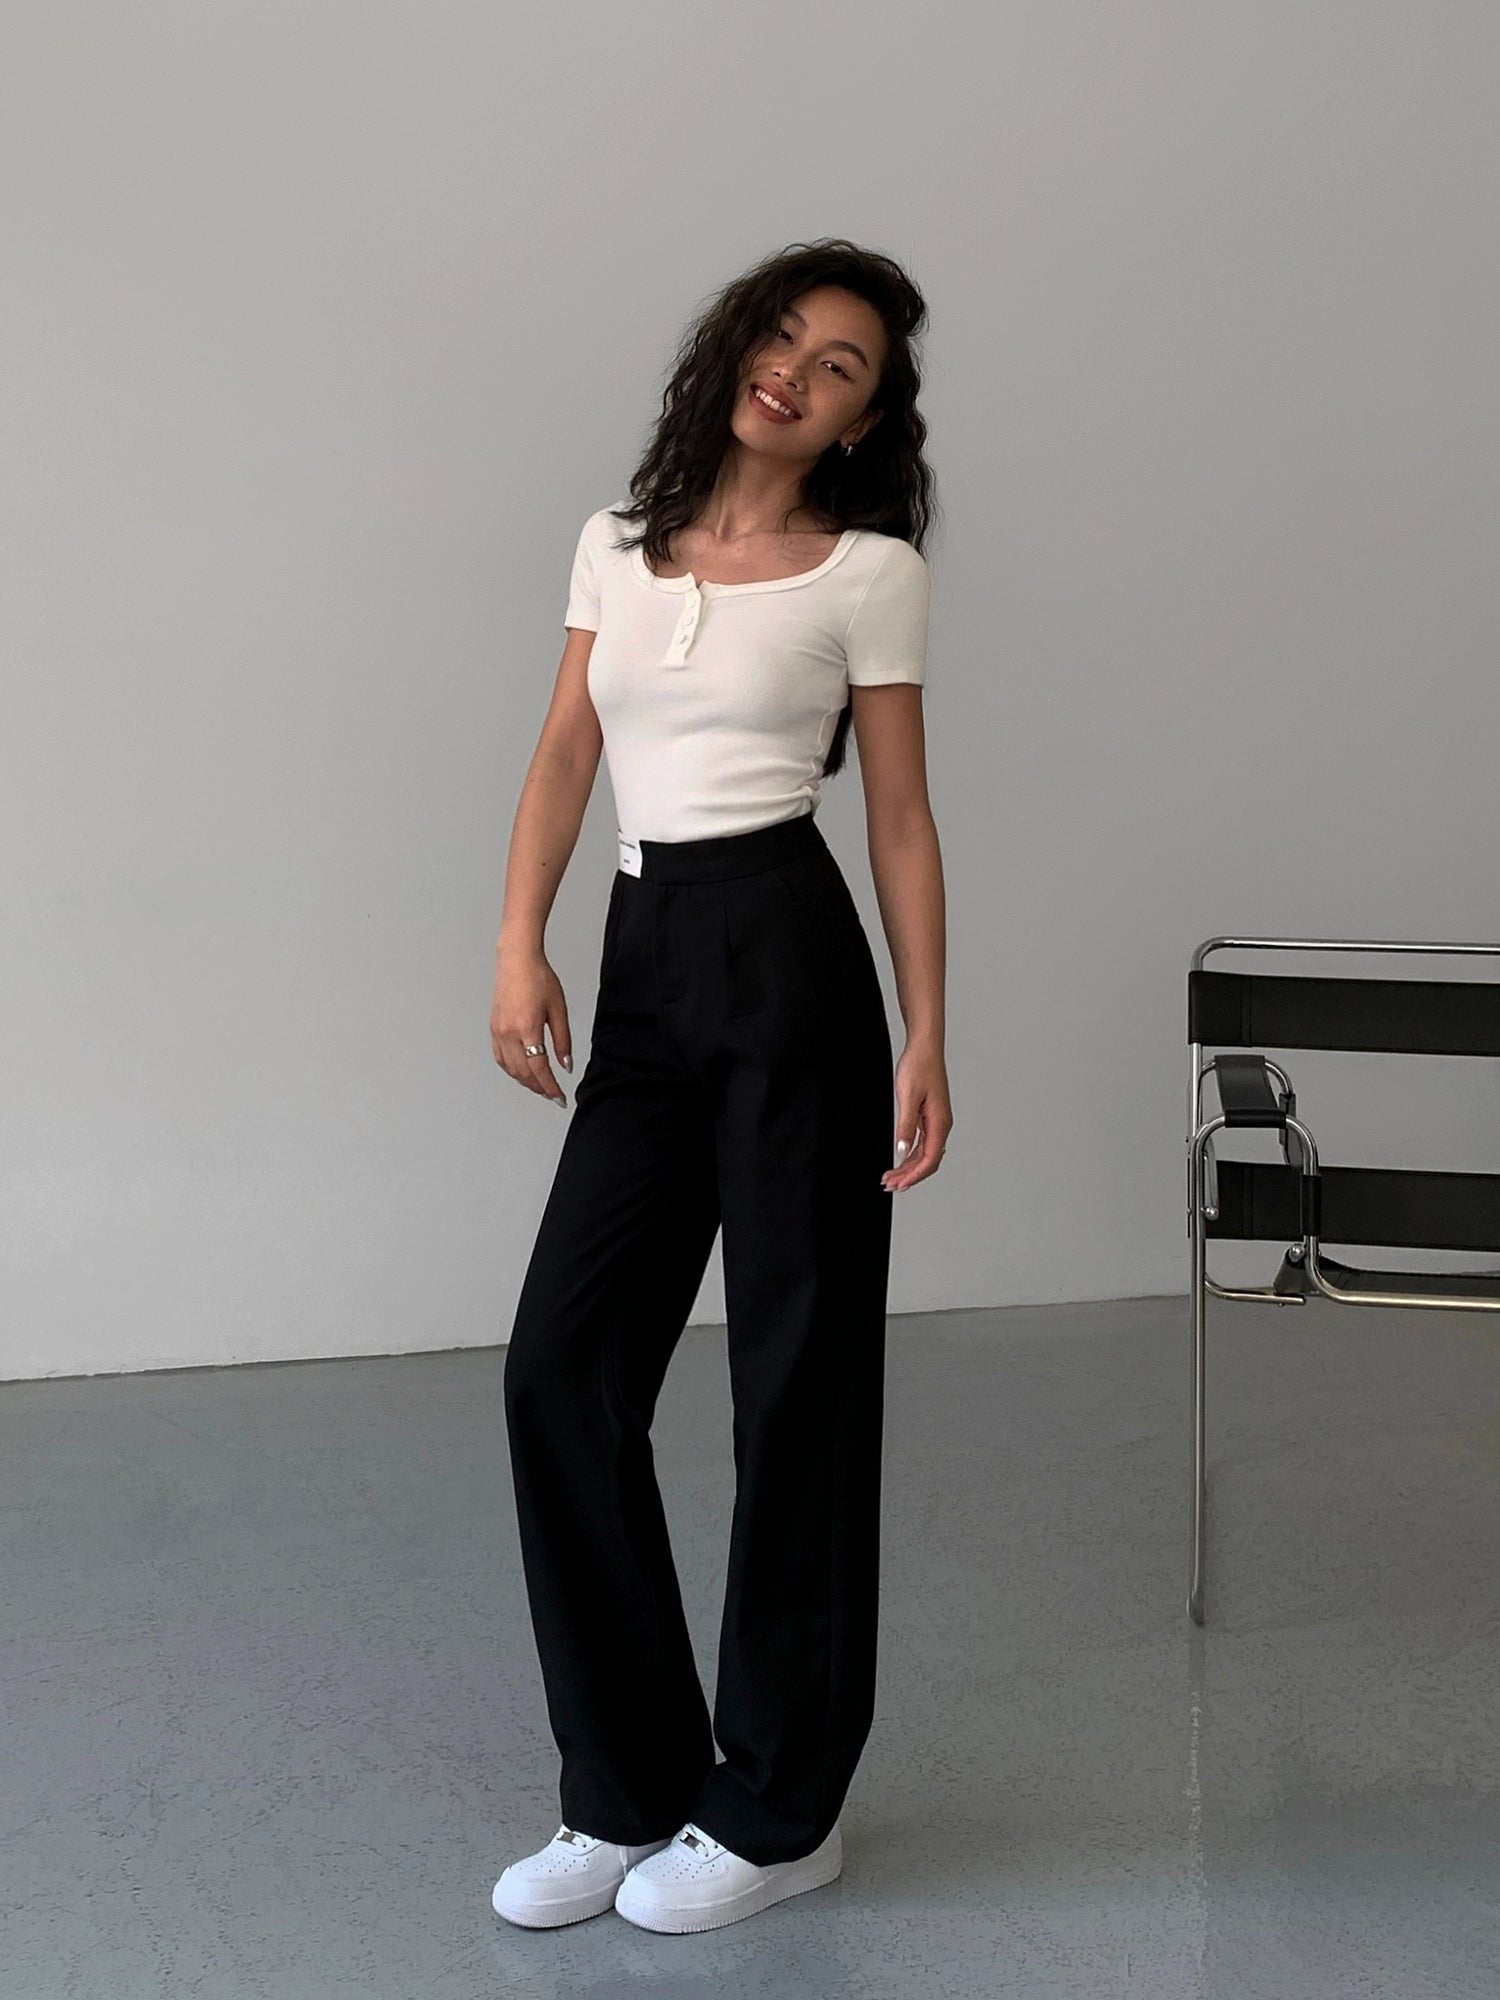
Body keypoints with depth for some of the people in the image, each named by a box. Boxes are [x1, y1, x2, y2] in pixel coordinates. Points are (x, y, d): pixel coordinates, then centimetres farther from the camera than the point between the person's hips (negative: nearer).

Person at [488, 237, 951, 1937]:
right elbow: (567, 752, 9)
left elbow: (901, 816, 1)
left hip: (786, 953, -5)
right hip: (646, 966, 5)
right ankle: (629, 1792, 15)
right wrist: (519, 941, -5)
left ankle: (779, 1810, 15)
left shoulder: (869, 569, 1)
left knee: (796, 1370, 1)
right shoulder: (621, 541, 14)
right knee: (564, 1362, 1)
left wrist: (926, 1040, -5)